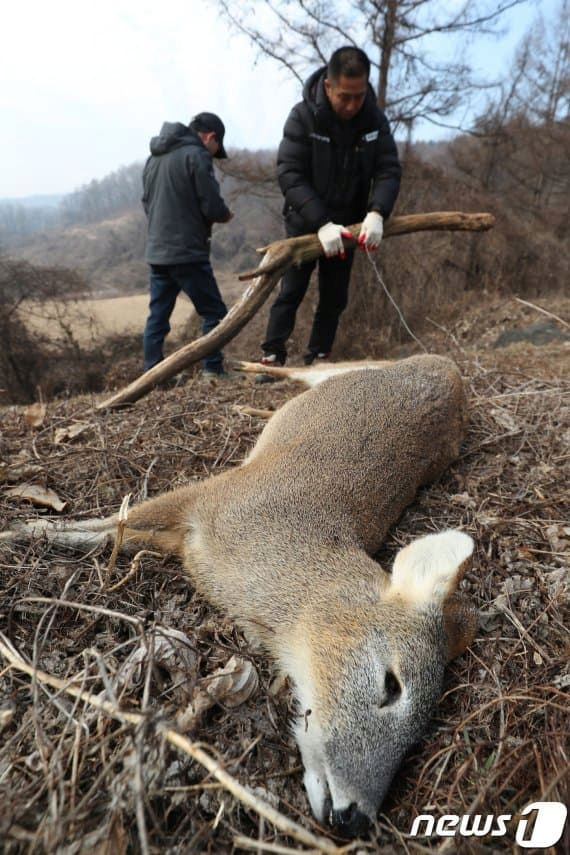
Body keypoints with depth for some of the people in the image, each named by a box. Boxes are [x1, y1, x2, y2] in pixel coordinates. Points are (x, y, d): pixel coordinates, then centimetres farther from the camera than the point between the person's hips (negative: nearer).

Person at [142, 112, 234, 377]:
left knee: (157, 316, 9)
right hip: (187, 253, -8)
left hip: (155, 253, 8)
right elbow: (212, 206, -12)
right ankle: (213, 370, -2)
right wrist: (226, 214, 8)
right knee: (214, 313, 1)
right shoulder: (196, 156, -8)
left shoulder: (154, 157, 17)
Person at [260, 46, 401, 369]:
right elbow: (289, 174, -23)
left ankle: (319, 359, 14)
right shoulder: (303, 116, -17)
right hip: (305, 223, -3)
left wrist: (376, 213, -33)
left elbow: (389, 170, -11)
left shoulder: (375, 119, -8)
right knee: (291, 292, -2)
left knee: (335, 297, 5)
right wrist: (322, 222, -35)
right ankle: (272, 357, 5)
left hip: (348, 226, 3)